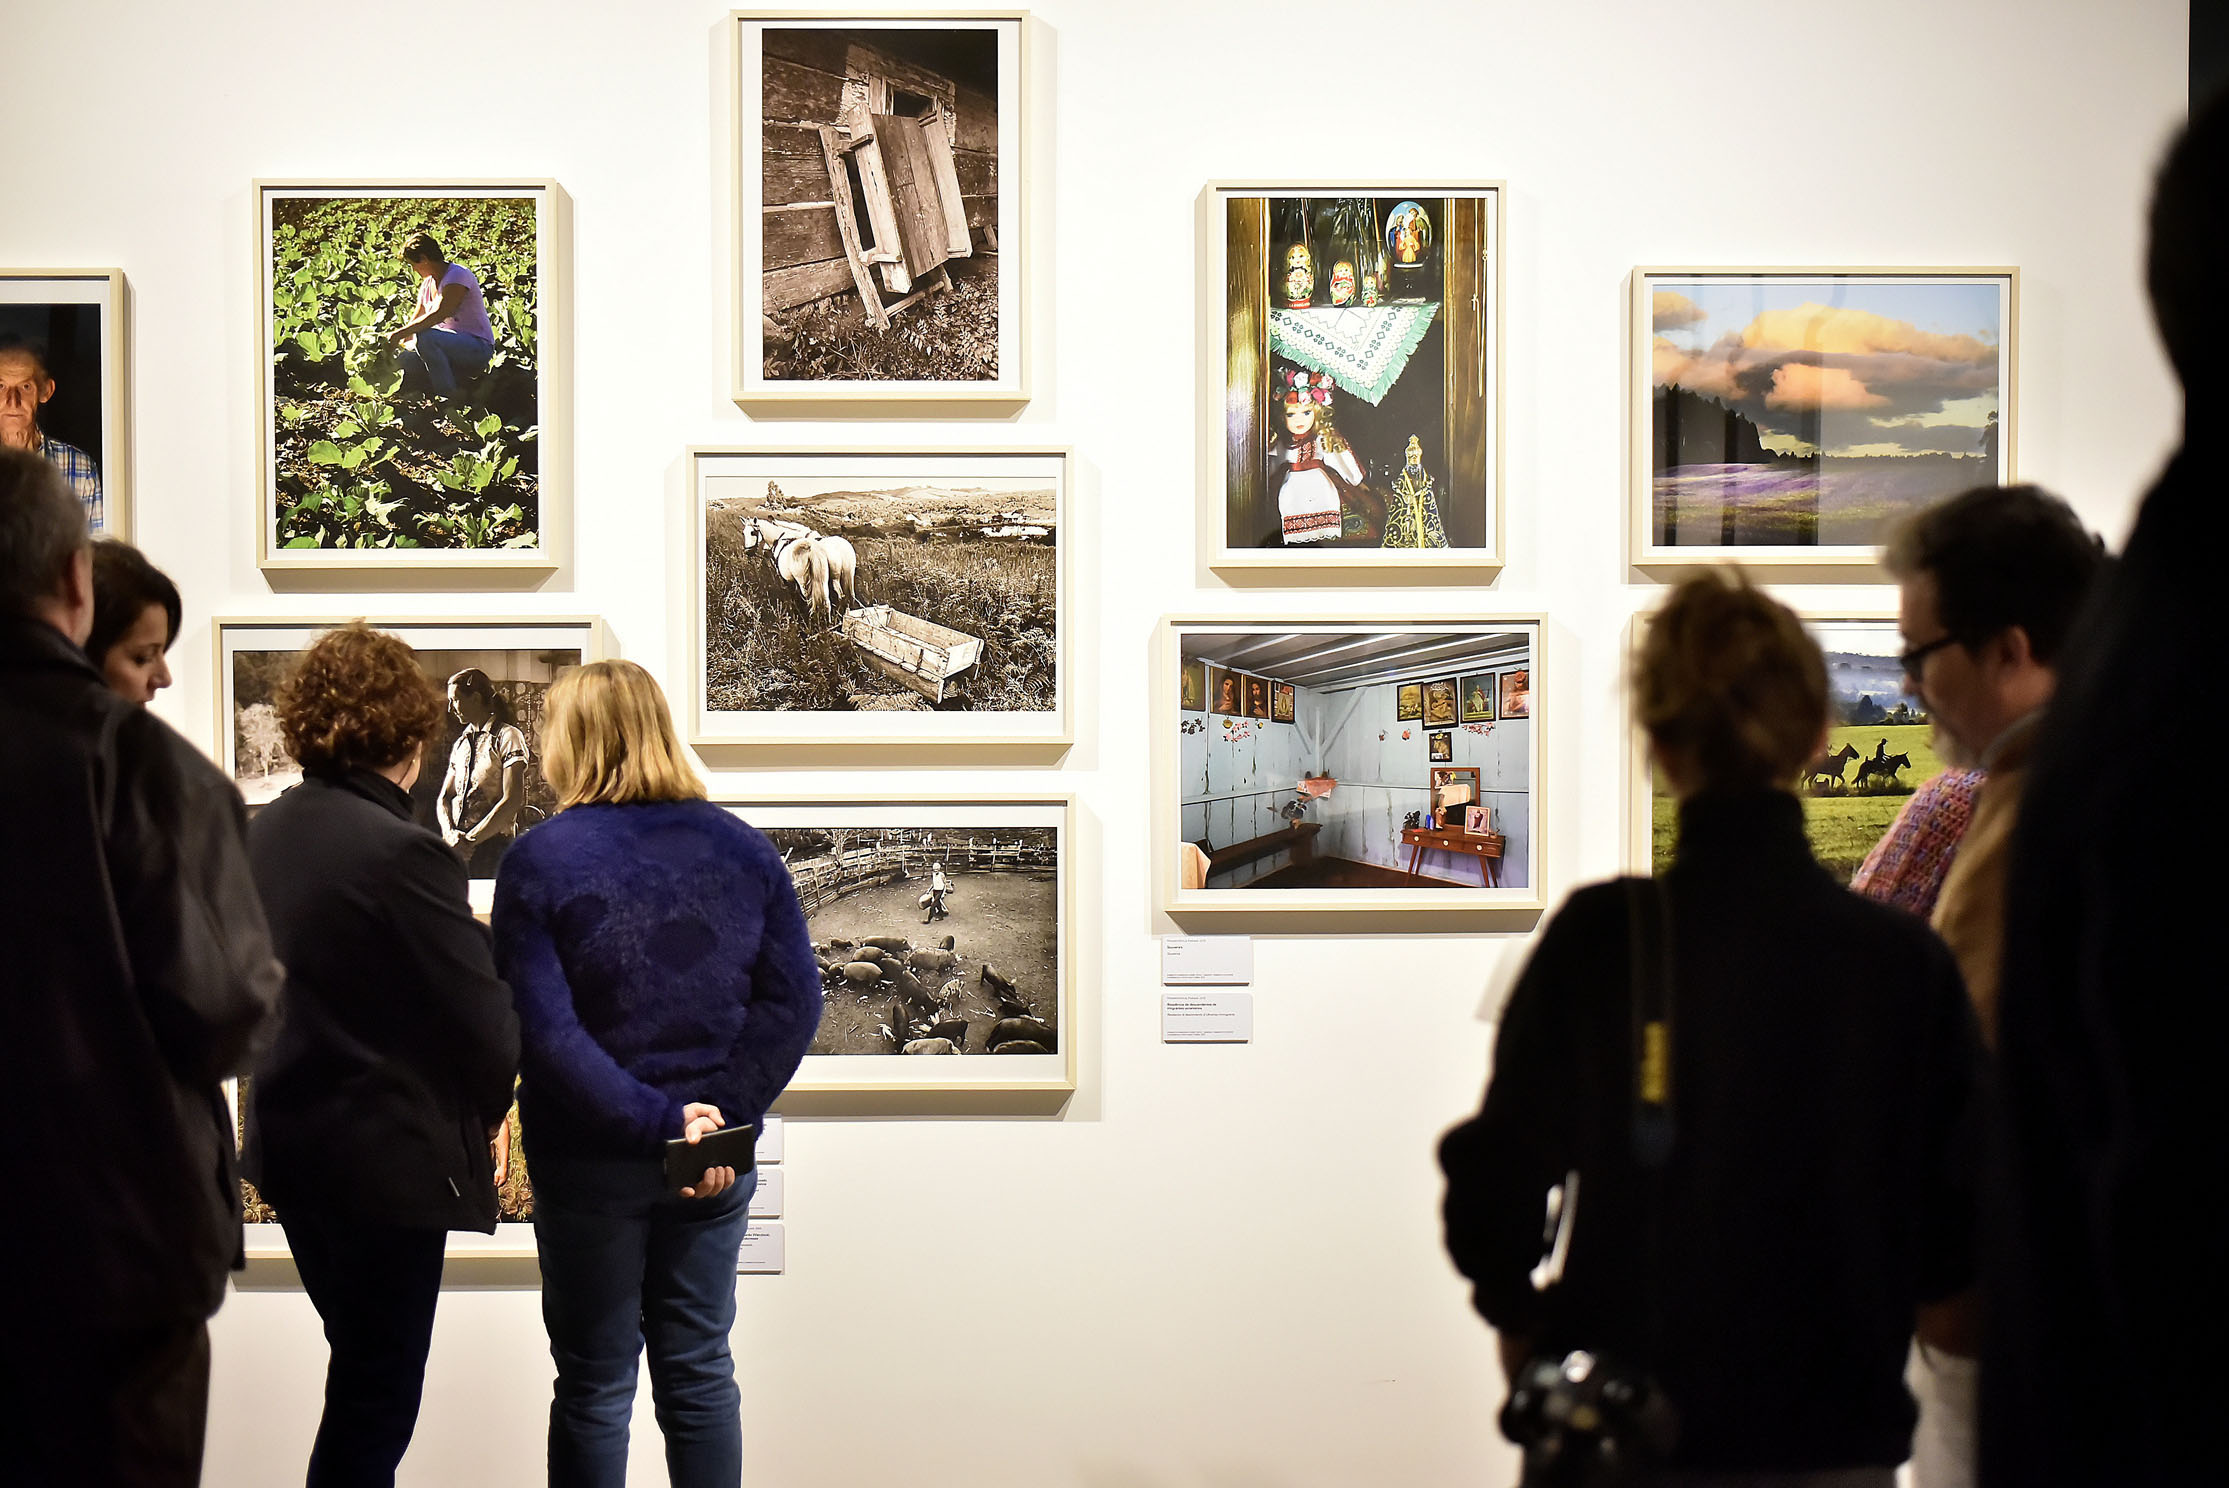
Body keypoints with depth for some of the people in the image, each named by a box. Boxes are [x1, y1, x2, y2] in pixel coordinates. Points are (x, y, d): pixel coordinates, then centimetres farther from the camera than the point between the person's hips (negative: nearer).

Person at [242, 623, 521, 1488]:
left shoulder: (258, 835, 2)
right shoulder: (402, 851, -21)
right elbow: (484, 1017, -18)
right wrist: (489, 1112, 2)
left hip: (289, 1144, 8)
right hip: (393, 1155, -8)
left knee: (363, 1375, 22)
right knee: (377, 1397, 3)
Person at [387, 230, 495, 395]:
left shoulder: (457, 276, -15)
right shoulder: (427, 283, 13)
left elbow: (439, 315, -26)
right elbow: (416, 321, 18)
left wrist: (400, 334, -26)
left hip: (478, 347, -8)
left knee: (425, 336, -33)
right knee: (405, 359, -12)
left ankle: (449, 397, -22)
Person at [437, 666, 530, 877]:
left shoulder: (508, 736, -2)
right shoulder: (461, 743, 20)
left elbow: (512, 800, -11)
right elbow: (444, 798, 18)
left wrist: (469, 840, -12)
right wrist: (450, 833, -4)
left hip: (493, 844, -6)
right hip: (457, 846, 6)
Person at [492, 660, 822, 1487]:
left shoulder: (539, 860, -10)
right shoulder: (743, 850, 0)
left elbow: (542, 1030, -19)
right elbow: (794, 1001, -6)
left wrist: (657, 1122, -18)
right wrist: (722, 1115, -11)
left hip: (589, 1165, -3)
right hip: (716, 1167, 3)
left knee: (595, 1386, 9)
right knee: (701, 1372, 14)